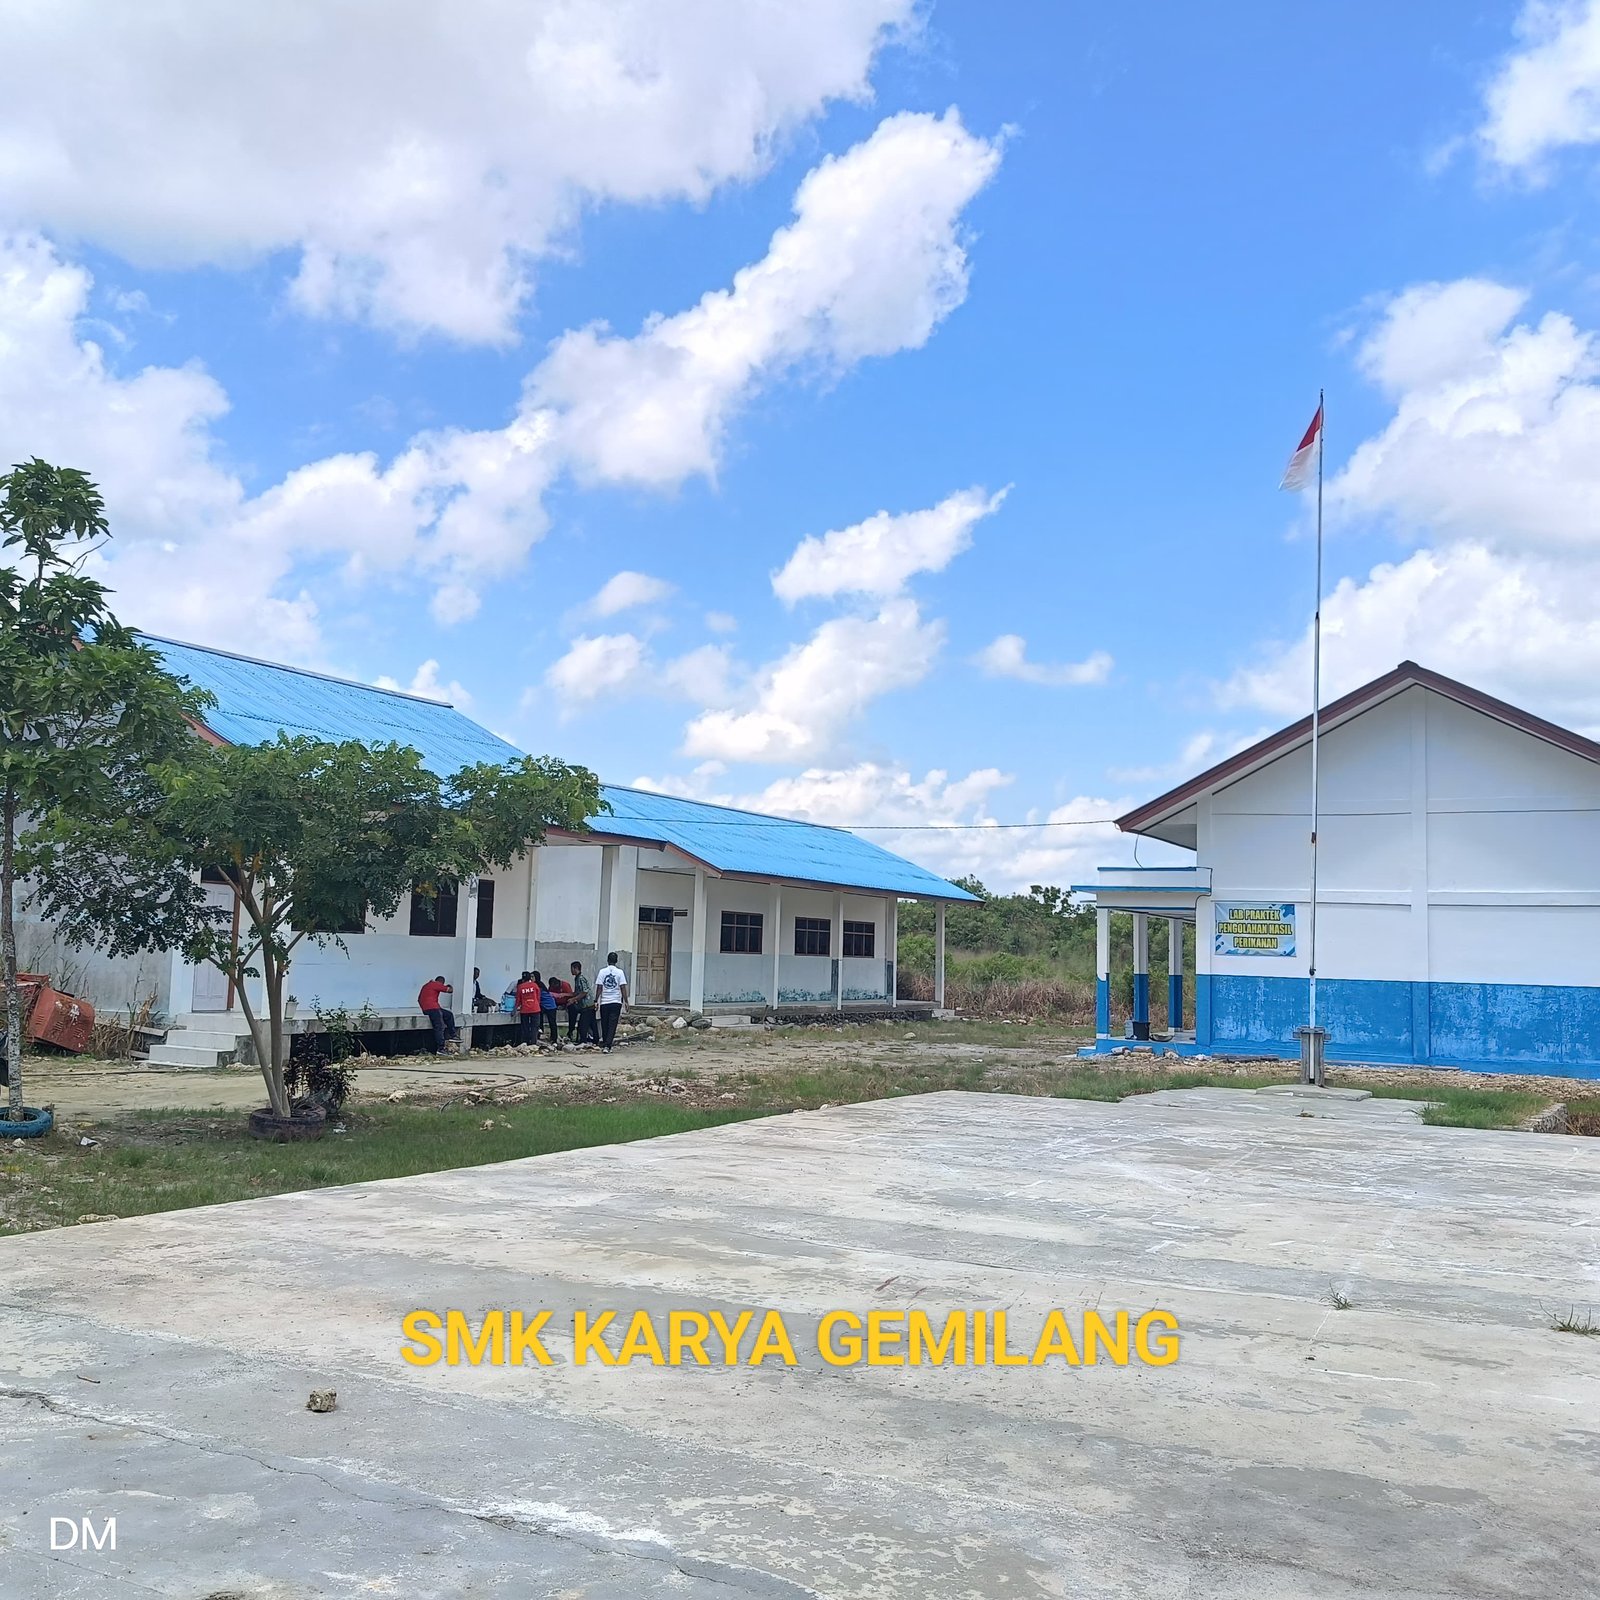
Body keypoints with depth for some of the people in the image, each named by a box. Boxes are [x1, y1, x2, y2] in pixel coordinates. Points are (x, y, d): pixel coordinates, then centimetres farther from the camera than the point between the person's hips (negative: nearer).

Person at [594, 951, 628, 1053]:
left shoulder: (602, 971, -1)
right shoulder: (619, 972, -3)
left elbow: (599, 988, -1)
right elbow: (623, 988, -4)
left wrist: (596, 1001, 7)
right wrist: (626, 1001, 3)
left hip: (604, 1003, 1)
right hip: (616, 1002, -1)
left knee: (605, 1025, 13)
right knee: (612, 1026, -2)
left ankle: (605, 1044, 21)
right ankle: (607, 1046, -13)